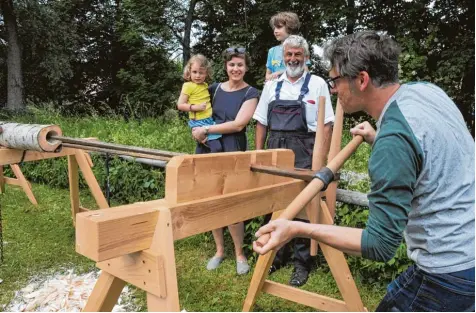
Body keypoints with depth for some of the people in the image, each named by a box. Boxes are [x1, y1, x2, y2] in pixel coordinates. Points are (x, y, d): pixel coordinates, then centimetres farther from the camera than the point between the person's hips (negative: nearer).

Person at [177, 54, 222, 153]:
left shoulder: (205, 85, 10)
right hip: (199, 122, -8)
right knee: (216, 147, -18)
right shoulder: (188, 86, -10)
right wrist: (194, 107, -21)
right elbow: (180, 105, -10)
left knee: (201, 145, 20)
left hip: (209, 120, 8)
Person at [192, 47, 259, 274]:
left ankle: (239, 253, 15)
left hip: (233, 152, -4)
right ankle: (219, 250, 25)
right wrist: (197, 129, 0)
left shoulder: (250, 93, -2)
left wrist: (206, 130, -11)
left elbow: (238, 124, -13)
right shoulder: (214, 89, 10)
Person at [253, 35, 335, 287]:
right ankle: (276, 256, 26)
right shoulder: (272, 85, 12)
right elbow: (261, 122, 13)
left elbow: (326, 125, -1)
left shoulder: (317, 84, 2)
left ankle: (302, 263, 14)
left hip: (304, 152, -4)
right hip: (274, 150, 4)